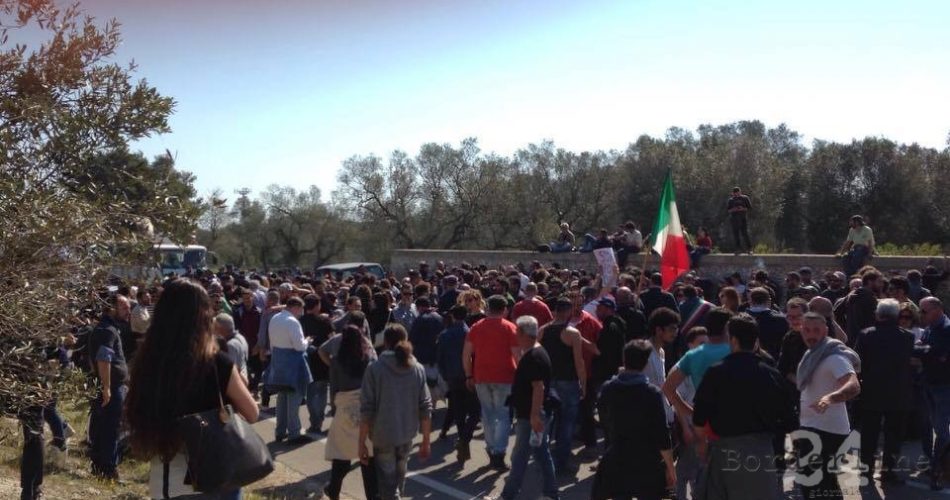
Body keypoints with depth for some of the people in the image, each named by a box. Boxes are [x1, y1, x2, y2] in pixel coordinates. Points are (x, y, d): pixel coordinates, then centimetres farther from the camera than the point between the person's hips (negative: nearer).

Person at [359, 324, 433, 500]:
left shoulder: (375, 368, -9)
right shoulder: (418, 369, 1)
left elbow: (367, 409, -12)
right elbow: (425, 408, 0)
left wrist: (362, 443, -7)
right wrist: (426, 440, 7)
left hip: (383, 435, -4)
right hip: (407, 434, 4)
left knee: (388, 483, 4)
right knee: (399, 477, 24)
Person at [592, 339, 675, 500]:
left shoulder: (607, 389, -2)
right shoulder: (652, 393, -14)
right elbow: (661, 434, -13)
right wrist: (670, 467, -4)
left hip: (616, 463, 4)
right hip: (647, 466, -3)